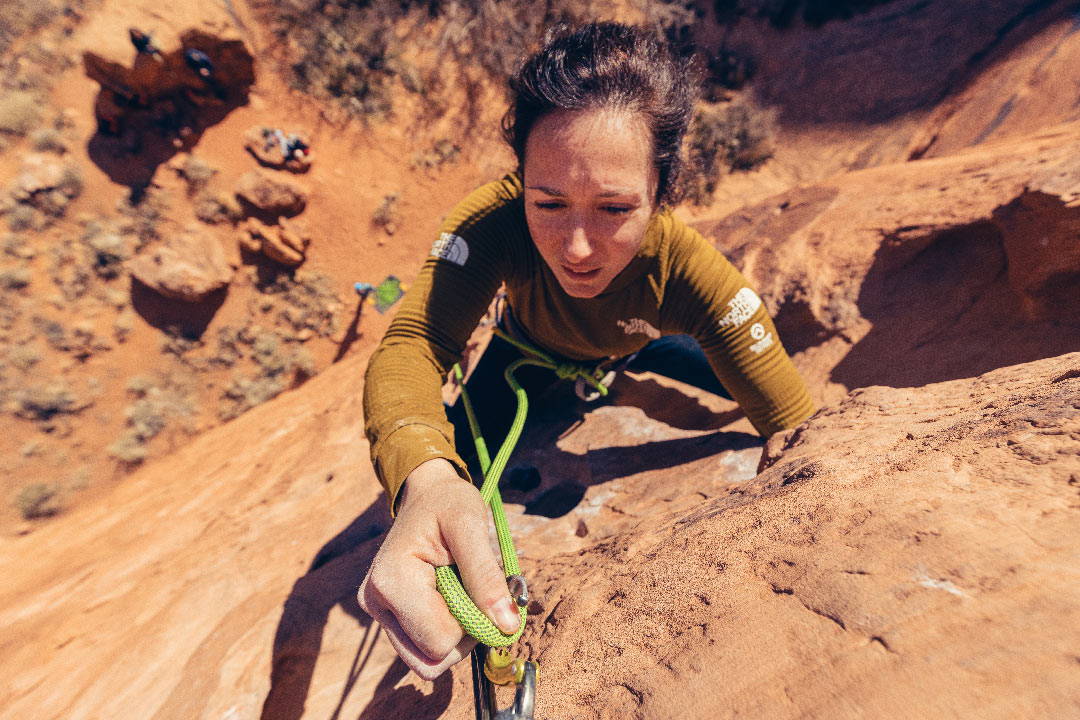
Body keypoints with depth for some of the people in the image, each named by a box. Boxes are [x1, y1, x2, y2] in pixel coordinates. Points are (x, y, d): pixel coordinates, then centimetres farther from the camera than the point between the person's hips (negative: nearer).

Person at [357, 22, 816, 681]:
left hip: (635, 349, 2)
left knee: (758, 393, -3)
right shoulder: (495, 220, -38)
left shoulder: (691, 270, -37)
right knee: (448, 474, -13)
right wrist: (426, 477, -64)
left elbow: (801, 431, -34)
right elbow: (412, 343, -45)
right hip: (530, 351, 0)